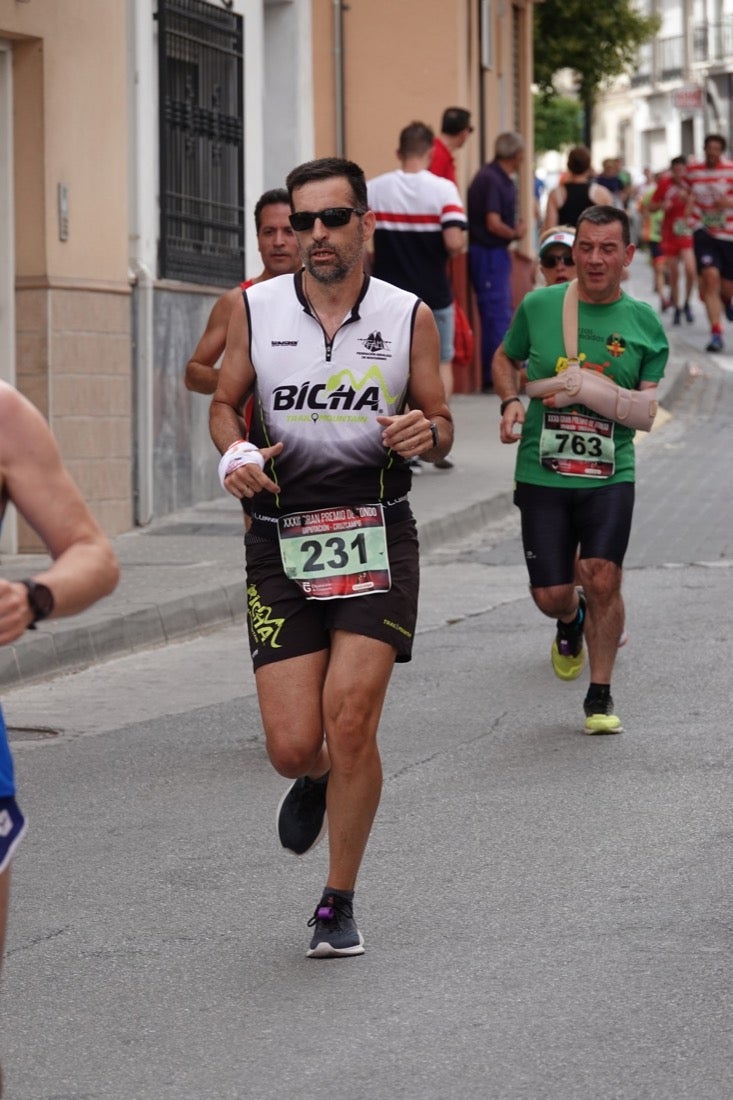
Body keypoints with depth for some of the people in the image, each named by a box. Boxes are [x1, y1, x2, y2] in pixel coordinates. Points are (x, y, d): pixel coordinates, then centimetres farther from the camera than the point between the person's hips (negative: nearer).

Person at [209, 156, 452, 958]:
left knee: (350, 722, -13)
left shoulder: (409, 317, 2)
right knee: (292, 745, -4)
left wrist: (426, 433, -15)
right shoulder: (255, 309, 3)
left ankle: (339, 904, 6)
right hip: (280, 541, 1)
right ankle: (314, 783, 37)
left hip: (375, 535, -1)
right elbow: (224, 402, 13)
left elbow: (439, 427, 9)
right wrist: (235, 453, -8)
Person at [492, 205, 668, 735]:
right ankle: (573, 622, 39)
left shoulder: (643, 321, 1)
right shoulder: (539, 305, 1)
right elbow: (506, 359, 19)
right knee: (550, 595, -1)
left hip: (610, 474, -1)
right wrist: (512, 402, -1)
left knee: (602, 577, -15)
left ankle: (601, 696, 4)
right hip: (543, 472, 1)